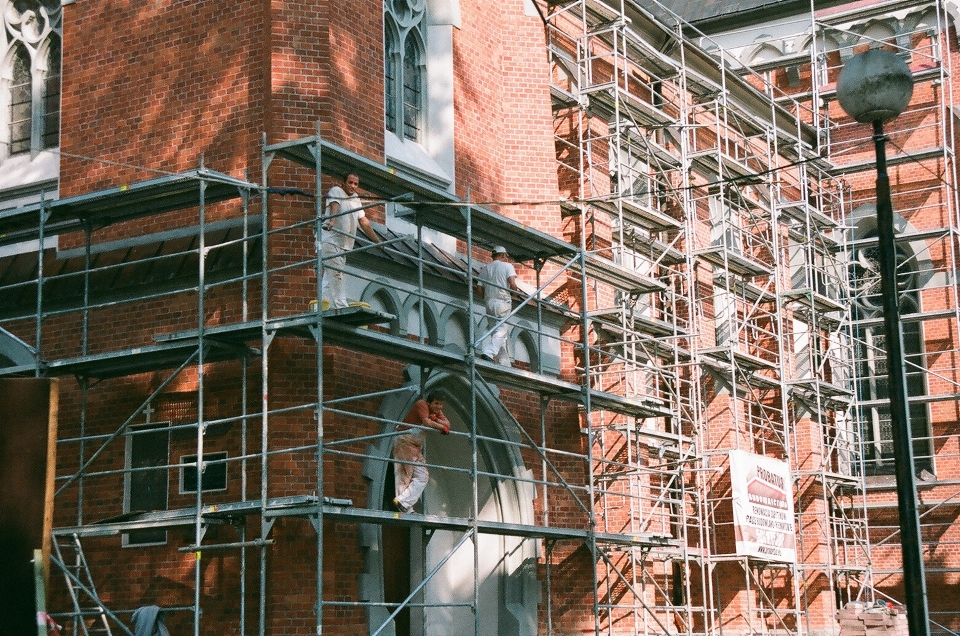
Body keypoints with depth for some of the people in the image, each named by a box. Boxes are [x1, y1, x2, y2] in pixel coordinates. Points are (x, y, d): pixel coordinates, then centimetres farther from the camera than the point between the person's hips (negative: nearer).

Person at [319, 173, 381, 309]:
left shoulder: (355, 198, 20)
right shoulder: (336, 191, -2)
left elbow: (363, 221, 24)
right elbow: (334, 206, -24)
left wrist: (377, 241, 24)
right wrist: (331, 220, -43)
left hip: (344, 244, 8)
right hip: (330, 240, -8)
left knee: (330, 276, 3)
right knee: (335, 273, -15)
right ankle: (340, 305, -20)